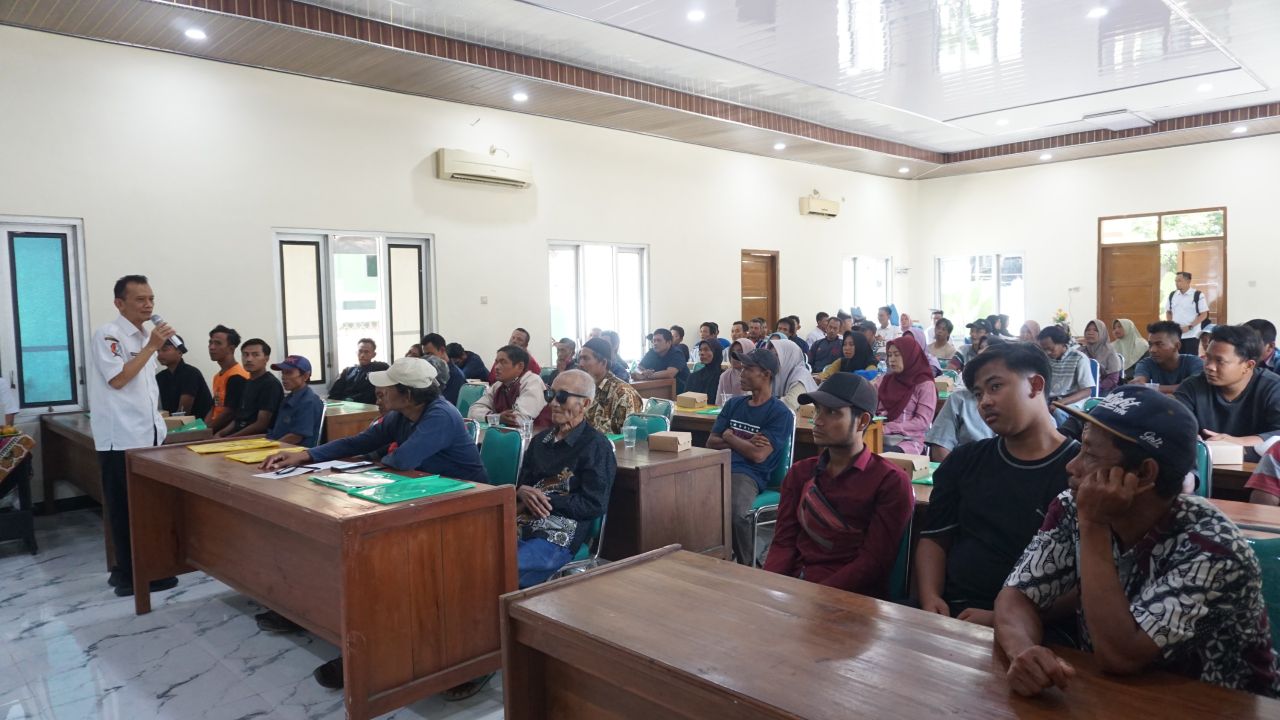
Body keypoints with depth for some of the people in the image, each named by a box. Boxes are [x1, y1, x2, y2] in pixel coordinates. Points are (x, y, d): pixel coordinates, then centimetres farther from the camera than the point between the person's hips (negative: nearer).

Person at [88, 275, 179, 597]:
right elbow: (117, 379, -19)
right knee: (126, 509, 0)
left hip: (147, 435, 8)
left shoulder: (144, 336, 16)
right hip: (121, 439, -8)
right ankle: (131, 576, 7)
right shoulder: (108, 334, -10)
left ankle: (137, 569, 22)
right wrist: (152, 347, -18)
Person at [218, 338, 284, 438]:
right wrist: (220, 434, 3)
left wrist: (227, 439, -13)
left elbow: (261, 424, -15)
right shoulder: (246, 383, 17)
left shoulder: (271, 384, -10)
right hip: (239, 437, 8)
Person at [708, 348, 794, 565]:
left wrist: (729, 437, 6)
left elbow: (758, 455, -9)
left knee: (735, 512, -36)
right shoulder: (734, 404, 21)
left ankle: (747, 567, -10)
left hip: (748, 474, -5)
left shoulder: (780, 413, 1)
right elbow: (711, 442, 16)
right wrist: (745, 443, 0)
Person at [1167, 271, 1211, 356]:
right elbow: (1168, 312, 18)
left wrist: (1189, 327, -15)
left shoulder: (1198, 295, -5)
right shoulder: (1172, 295, 9)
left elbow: (1204, 314, -6)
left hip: (1192, 334, -4)